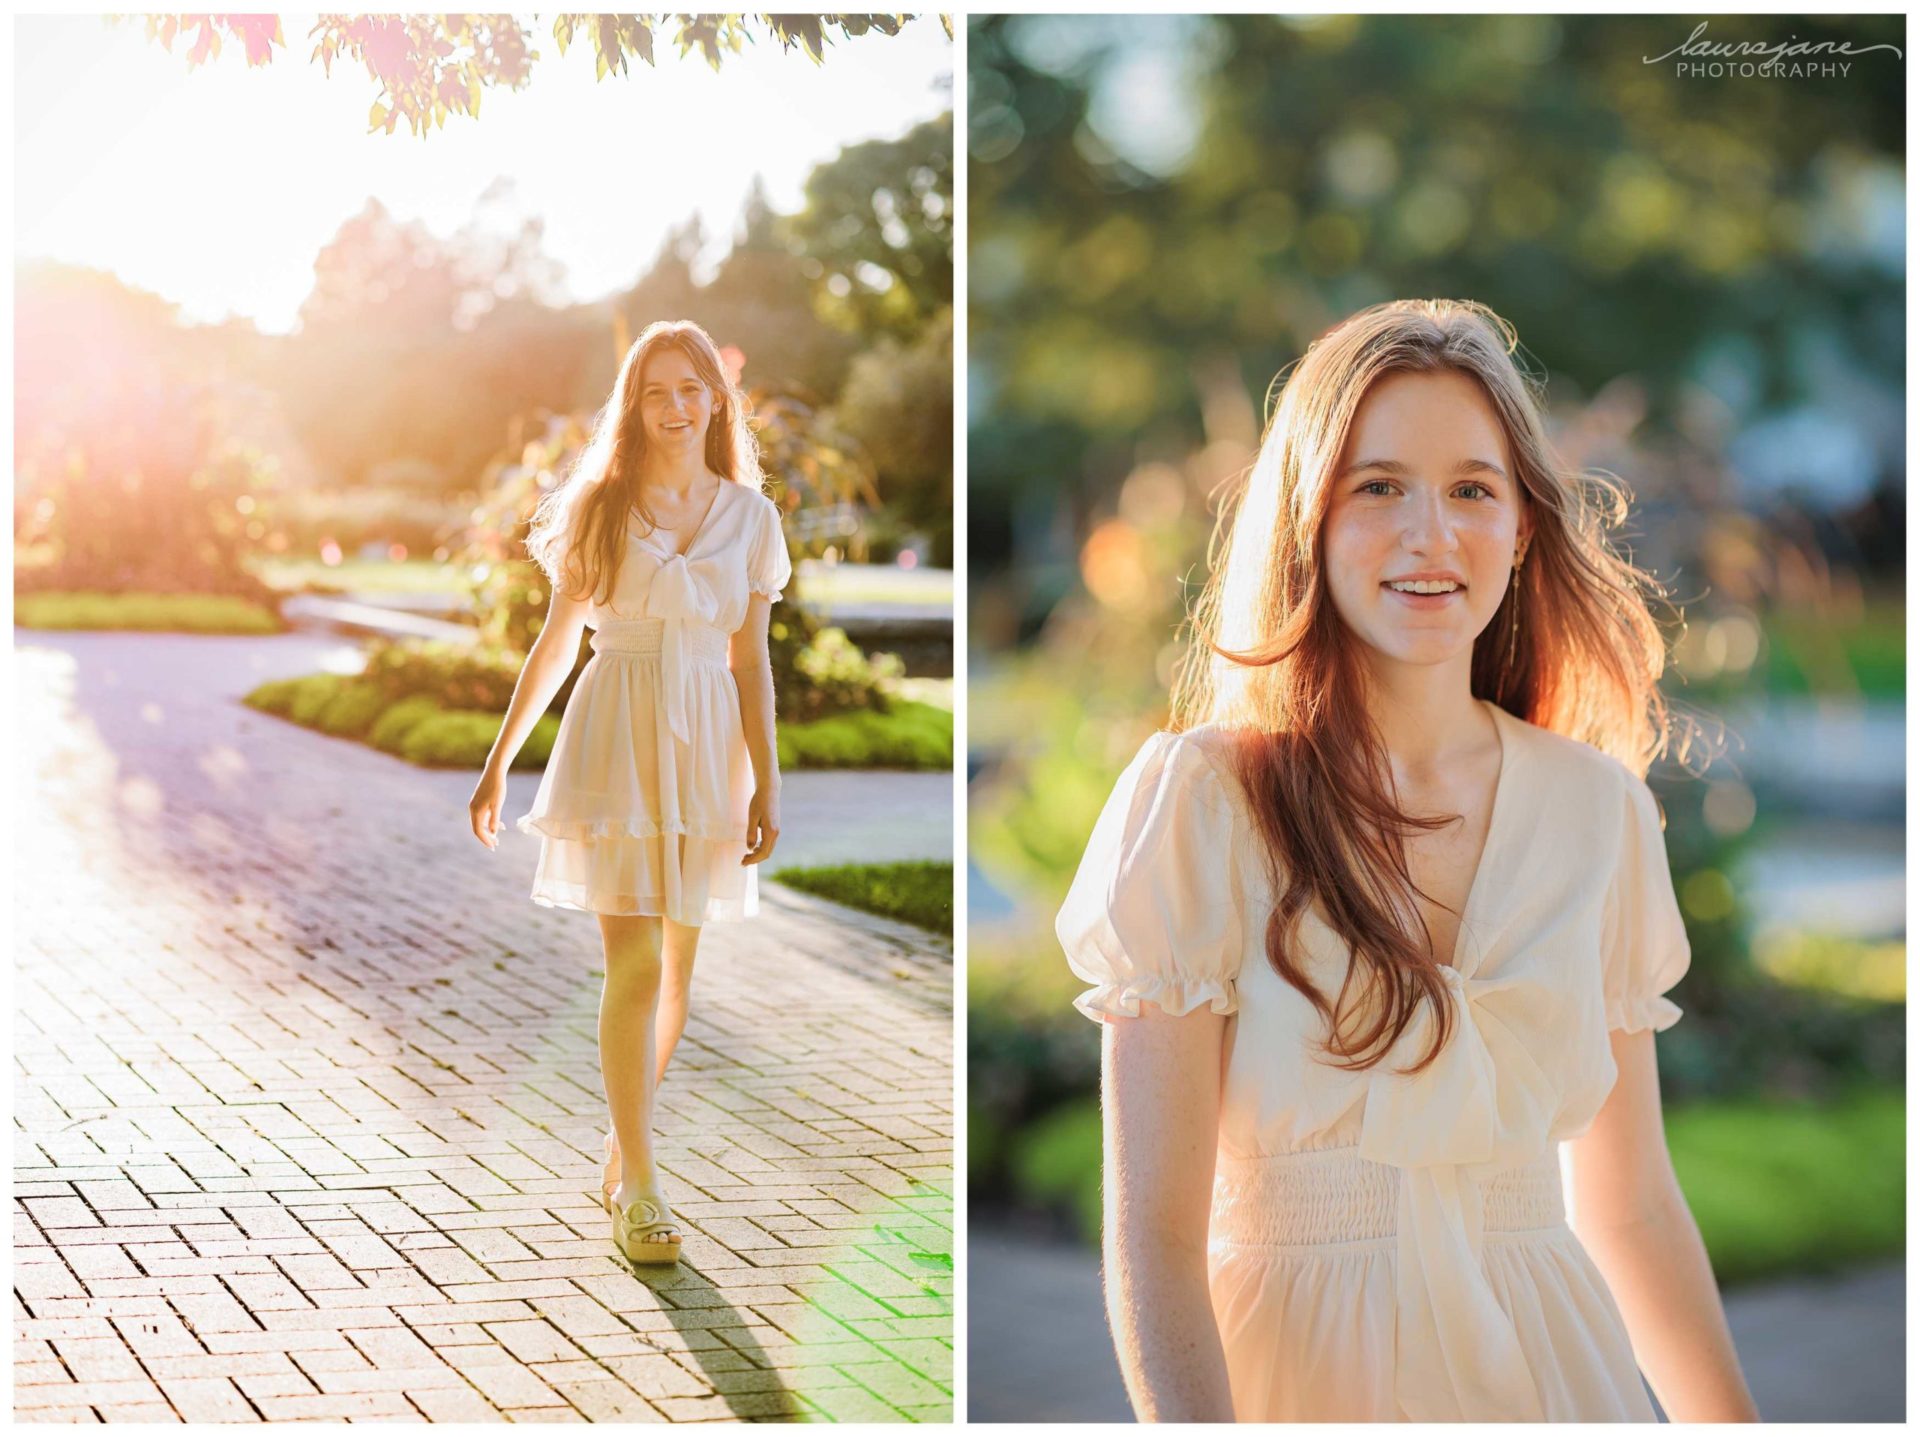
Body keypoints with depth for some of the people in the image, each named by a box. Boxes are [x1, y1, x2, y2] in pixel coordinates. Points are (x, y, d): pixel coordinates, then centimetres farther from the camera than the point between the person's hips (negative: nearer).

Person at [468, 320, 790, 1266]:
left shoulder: (749, 515, 7)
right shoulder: (601, 506, 2)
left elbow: (751, 661, 7)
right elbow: (556, 643, 6)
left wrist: (767, 784, 1)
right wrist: (499, 762, 5)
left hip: (706, 744, 3)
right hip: (616, 735, -2)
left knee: (674, 968, 10)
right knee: (634, 967, -8)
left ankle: (624, 1141, 30)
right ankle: (639, 1187, -1)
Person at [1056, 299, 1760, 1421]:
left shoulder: (1602, 809, 2)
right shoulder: (1198, 798, -11)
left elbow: (1631, 1205, 9)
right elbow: (1155, 1234, -14)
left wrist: (1738, 1423, 3)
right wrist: (1200, 1424, -28)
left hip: (1557, 1366, 4)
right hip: (1294, 1370, -4)